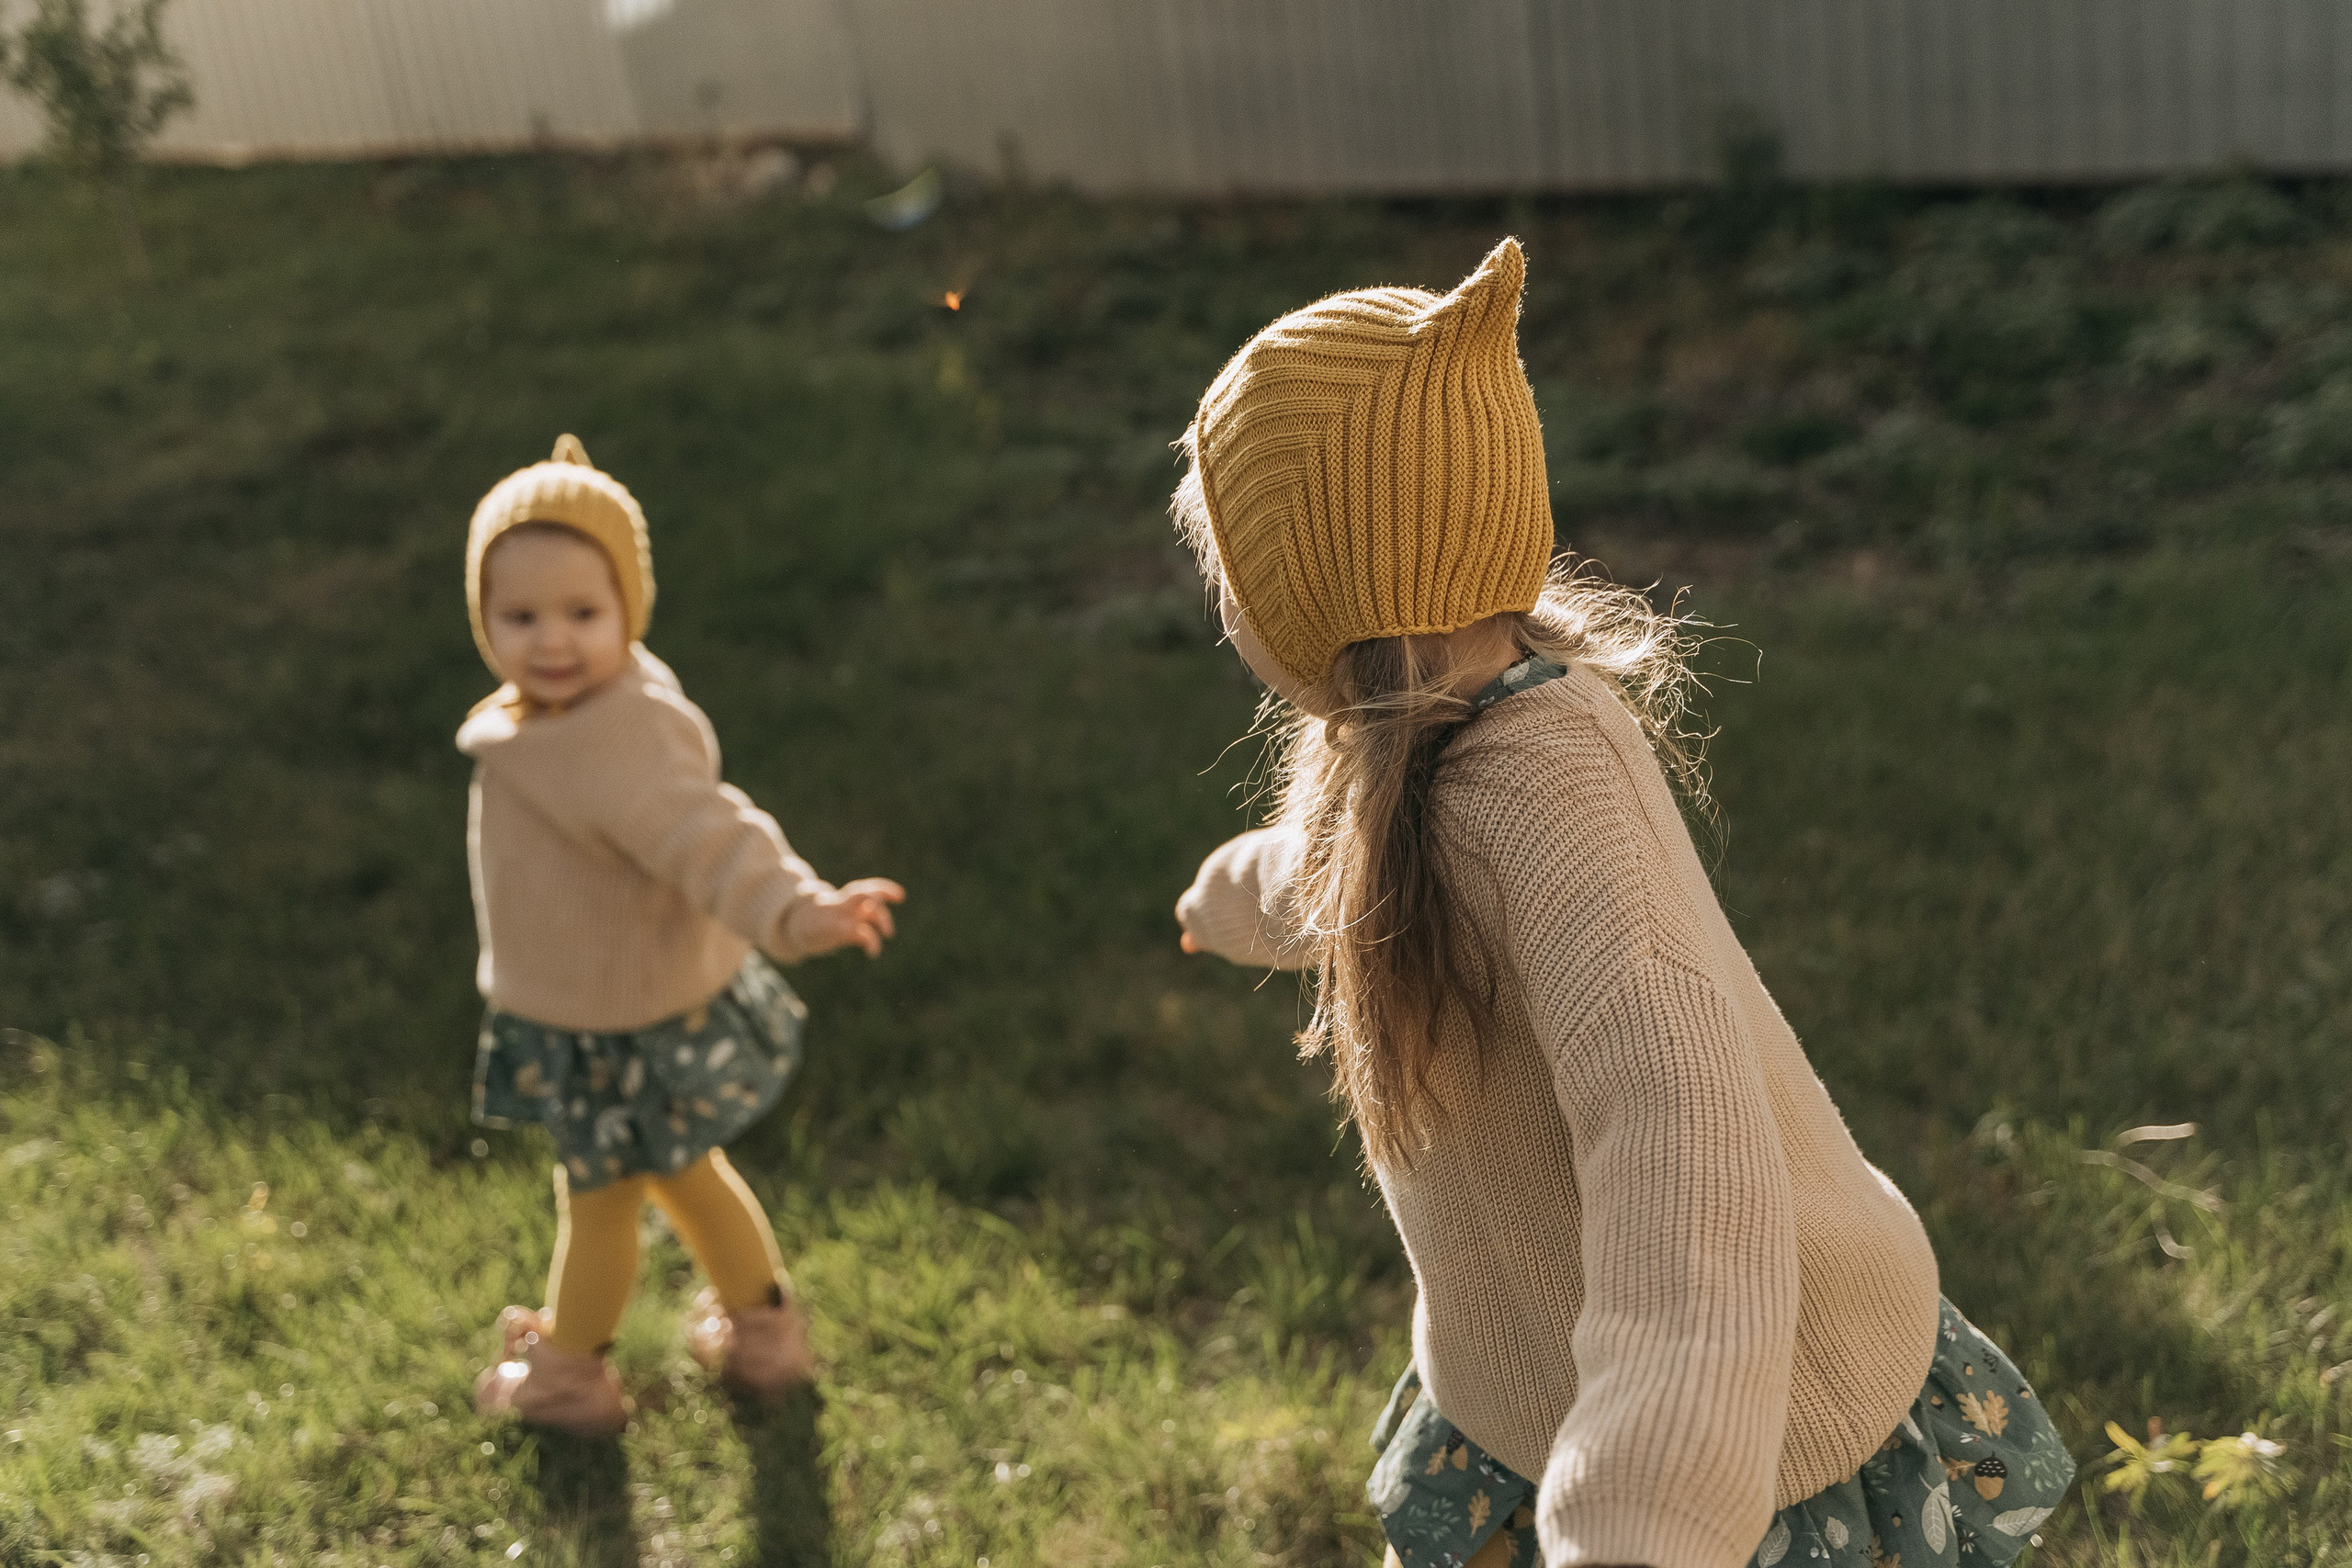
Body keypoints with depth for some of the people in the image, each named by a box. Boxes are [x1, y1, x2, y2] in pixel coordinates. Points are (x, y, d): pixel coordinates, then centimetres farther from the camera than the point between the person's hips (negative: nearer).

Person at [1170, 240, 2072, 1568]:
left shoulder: (1542, 789, -33)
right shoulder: (1456, 708, -7)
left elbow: (1683, 1141, -49)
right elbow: (1366, 867, 17)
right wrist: (1246, 892, 40)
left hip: (1747, 1446, -7)